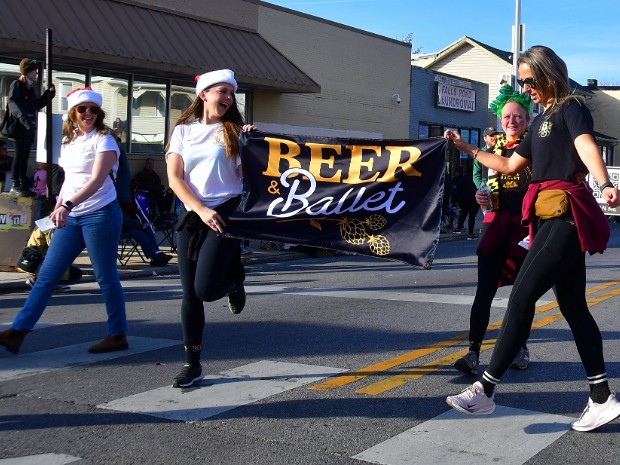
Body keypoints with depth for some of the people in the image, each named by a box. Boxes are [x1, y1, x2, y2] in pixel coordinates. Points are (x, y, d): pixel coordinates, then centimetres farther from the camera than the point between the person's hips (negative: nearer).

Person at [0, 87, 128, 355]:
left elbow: (97, 180, -20)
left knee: (106, 278, 0)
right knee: (46, 275, 4)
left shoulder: (103, 140, -7)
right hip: (70, 217, 7)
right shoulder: (68, 142, 14)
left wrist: (67, 205, -31)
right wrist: (57, 209, 14)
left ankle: (118, 335, 12)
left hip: (100, 214, -7)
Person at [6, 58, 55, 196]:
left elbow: (36, 105, 23)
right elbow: (13, 104, -20)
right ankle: (15, 185, -4)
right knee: (19, 156, -8)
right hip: (20, 126, -8)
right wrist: (23, 117, -35)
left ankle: (23, 185, 13)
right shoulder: (17, 85, -7)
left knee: (25, 157, 9)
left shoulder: (30, 87, 18)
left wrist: (49, 94, 14)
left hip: (29, 127, 8)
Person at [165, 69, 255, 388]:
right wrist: (201, 210, -12)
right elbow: (174, 178, 0)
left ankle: (235, 276, 20)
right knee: (190, 292, 3)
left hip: (226, 213, -2)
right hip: (192, 216, 2)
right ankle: (192, 364, 14)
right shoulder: (183, 130, 8)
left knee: (206, 289, -16)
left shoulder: (233, 131, 5)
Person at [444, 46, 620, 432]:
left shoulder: (570, 108, -3)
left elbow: (586, 145, -23)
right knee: (573, 306, 7)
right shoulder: (541, 121, 23)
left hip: (566, 215, -9)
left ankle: (485, 390, -11)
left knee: (522, 295, -13)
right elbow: (510, 166, 31)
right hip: (551, 218, 9)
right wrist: (468, 149, 34)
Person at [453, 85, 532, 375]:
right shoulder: (492, 147, 10)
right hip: (496, 222, 2)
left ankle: (521, 347, 23)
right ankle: (473, 351, -9)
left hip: (526, 224, -2)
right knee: (485, 289, -7)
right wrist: (481, 197, -2)